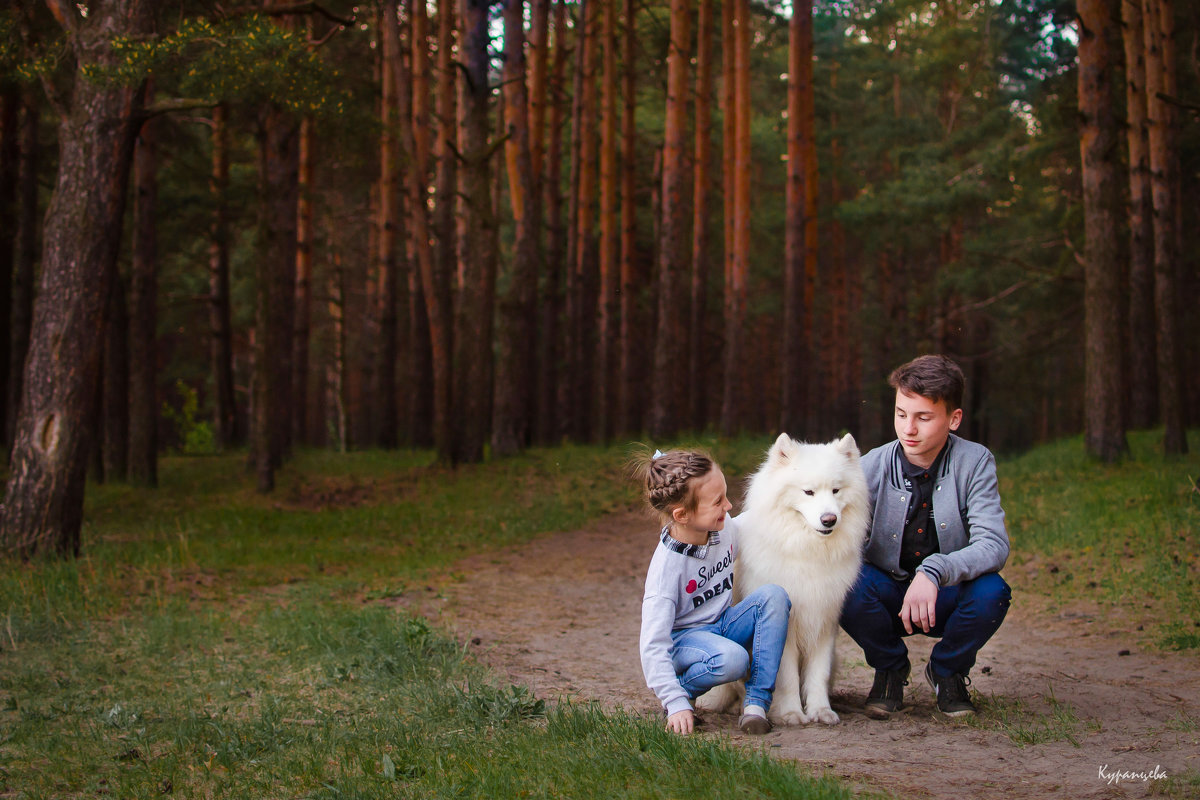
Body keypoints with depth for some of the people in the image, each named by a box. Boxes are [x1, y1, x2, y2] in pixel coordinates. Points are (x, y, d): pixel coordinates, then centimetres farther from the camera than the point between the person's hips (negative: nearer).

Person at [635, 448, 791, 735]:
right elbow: (652, 644, -26)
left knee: (774, 596, -21)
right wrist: (676, 705, -32)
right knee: (731, 659, -38)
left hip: (723, 625, 7)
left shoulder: (725, 528, -7)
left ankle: (756, 702, -20)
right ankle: (682, 691, -5)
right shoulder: (667, 564, -25)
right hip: (683, 636, -7)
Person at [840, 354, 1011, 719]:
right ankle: (890, 668, 1)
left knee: (992, 591, -32)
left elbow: (994, 544, -23)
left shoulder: (974, 462, -12)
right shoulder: (873, 467, -11)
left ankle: (948, 671, 2)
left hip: (947, 599, 0)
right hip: (887, 599, 0)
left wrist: (934, 572, -38)